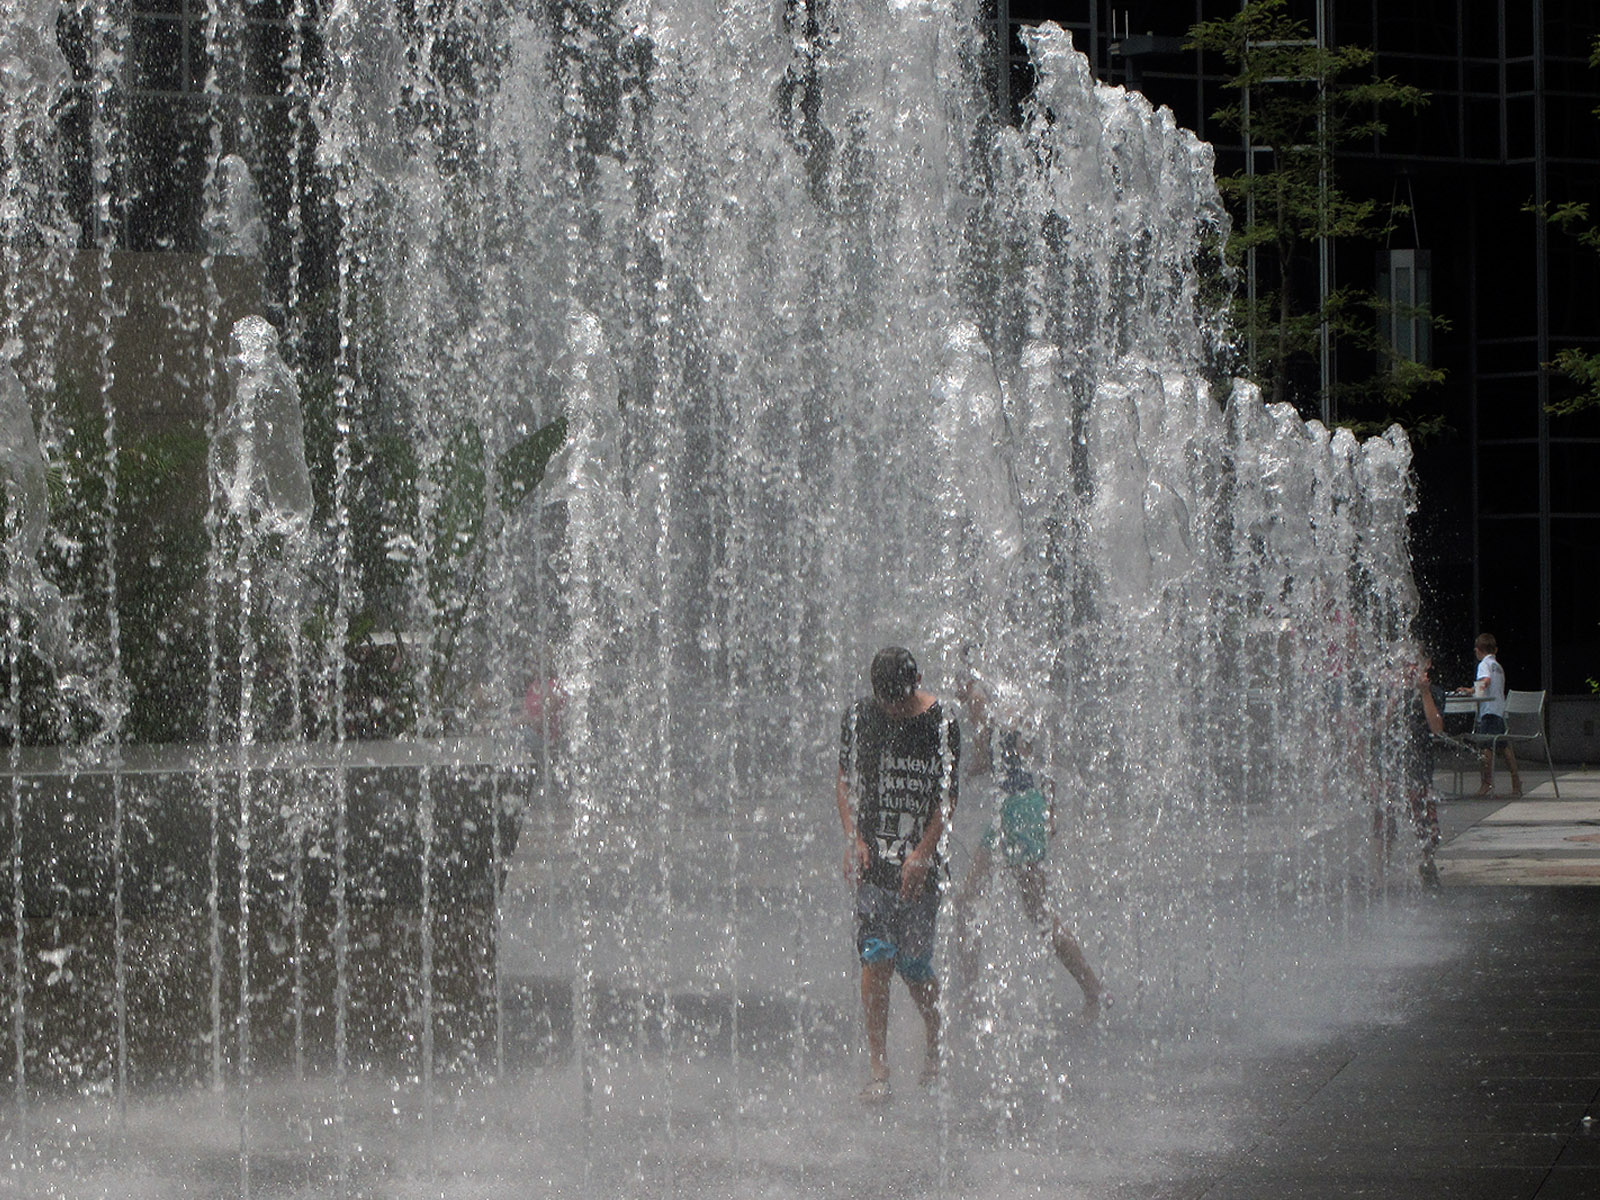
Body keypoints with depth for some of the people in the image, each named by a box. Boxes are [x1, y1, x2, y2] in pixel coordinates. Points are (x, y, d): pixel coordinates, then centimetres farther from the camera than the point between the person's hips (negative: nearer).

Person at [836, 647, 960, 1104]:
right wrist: (853, 839, -3)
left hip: (921, 864, -1)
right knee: (875, 962, -8)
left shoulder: (942, 725, -5)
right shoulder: (858, 718, 2)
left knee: (914, 967, 2)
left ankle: (934, 1047, 31)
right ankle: (878, 1073, -5)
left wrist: (922, 853, -12)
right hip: (873, 860, 2)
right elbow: (845, 780, 11)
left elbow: (947, 797, -3)